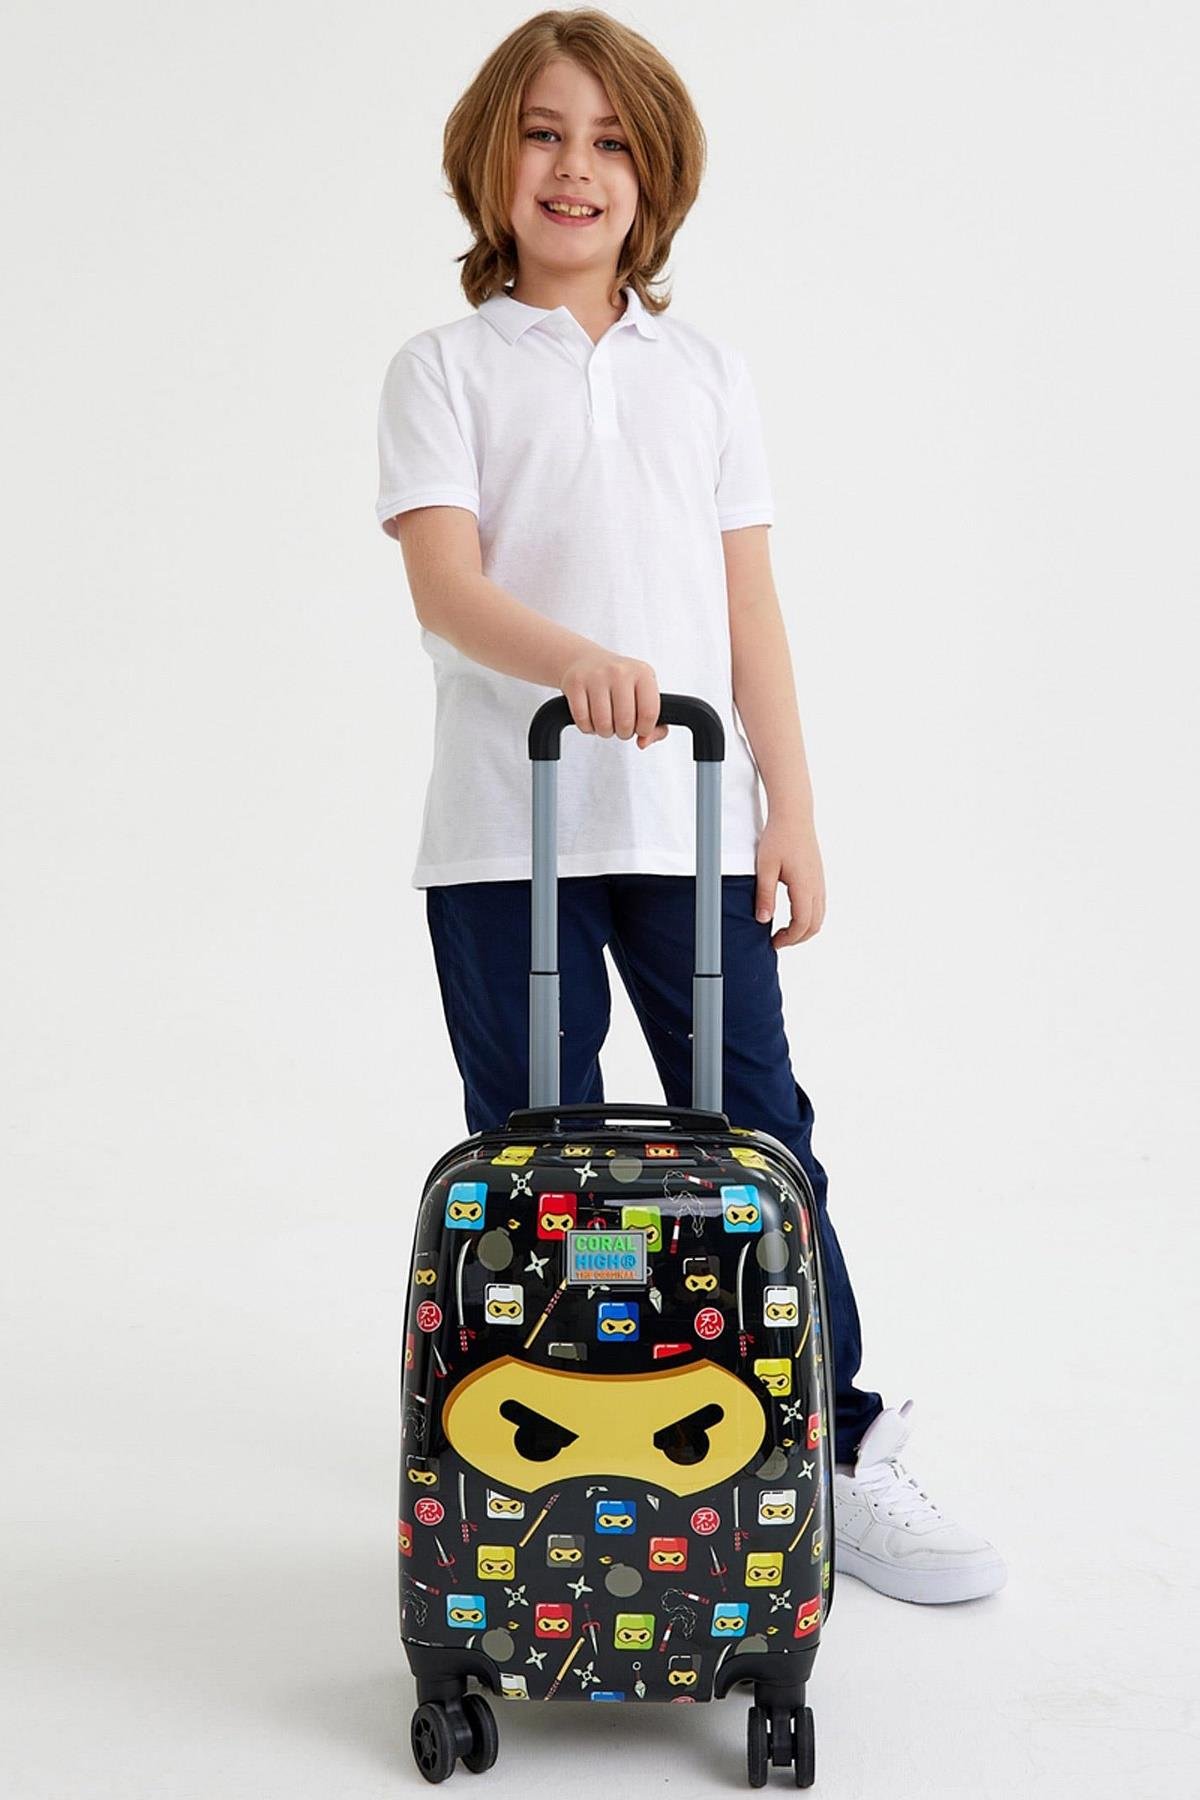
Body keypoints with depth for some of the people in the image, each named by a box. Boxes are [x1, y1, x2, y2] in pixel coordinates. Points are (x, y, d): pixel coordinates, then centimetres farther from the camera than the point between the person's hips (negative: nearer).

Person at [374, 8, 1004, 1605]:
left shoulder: (708, 376, 12)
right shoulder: (445, 370, 3)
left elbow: (750, 607, 10)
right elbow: (446, 584, -11)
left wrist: (792, 807, 4)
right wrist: (573, 659, -31)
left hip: (693, 825, 2)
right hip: (505, 830, -2)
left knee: (759, 1136, 3)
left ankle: (840, 1455, 12)